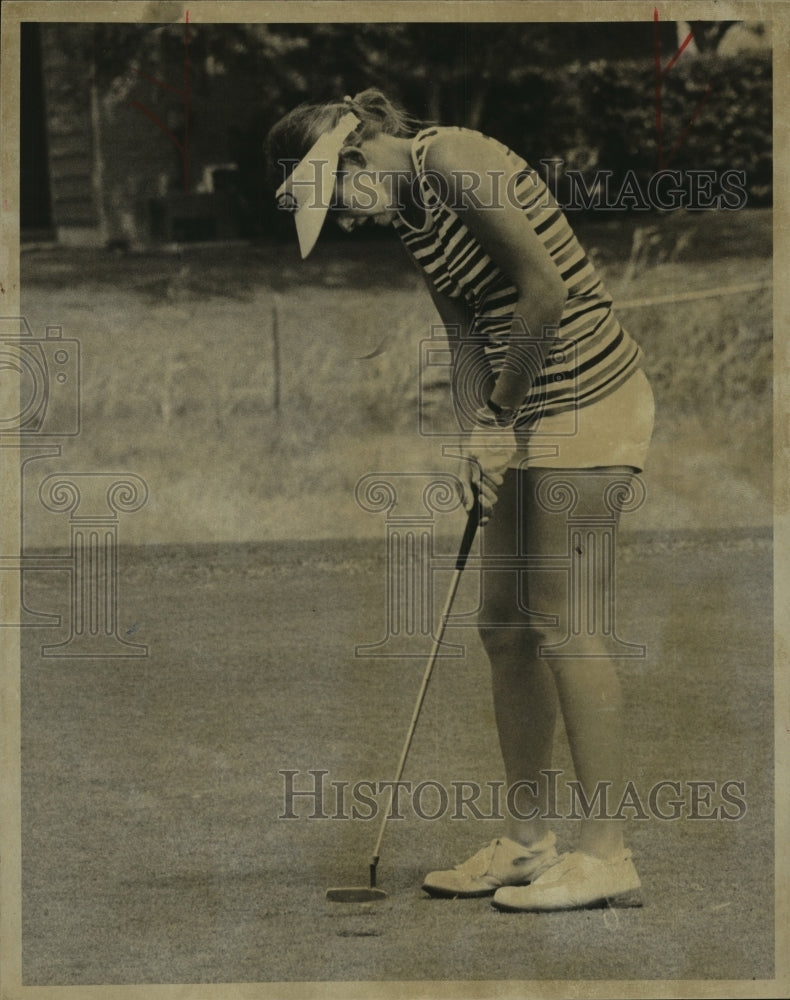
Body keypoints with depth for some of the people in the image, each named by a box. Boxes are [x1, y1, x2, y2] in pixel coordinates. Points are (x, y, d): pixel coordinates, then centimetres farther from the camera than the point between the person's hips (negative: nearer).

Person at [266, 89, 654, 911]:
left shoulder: (452, 159, -16)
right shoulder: (411, 214, 12)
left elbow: (546, 291, -19)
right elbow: (465, 334, 12)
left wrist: (502, 413, -11)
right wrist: (475, 436, -2)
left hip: (586, 397, -9)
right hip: (533, 412, 9)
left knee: (561, 619, -9)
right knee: (503, 622, 9)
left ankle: (605, 852, -5)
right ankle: (527, 840, 16)